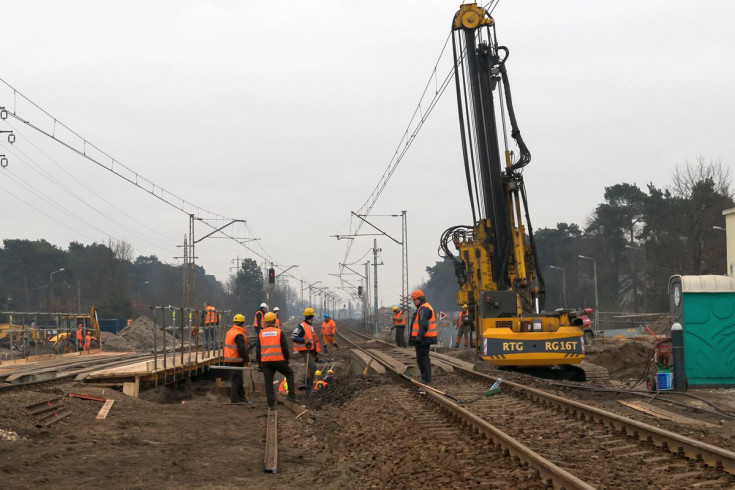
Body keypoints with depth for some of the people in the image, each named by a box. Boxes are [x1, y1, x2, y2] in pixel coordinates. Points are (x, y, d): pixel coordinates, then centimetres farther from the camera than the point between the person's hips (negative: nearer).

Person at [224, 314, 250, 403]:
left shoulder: (229, 332, 13)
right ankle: (235, 399, 0)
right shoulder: (239, 335, -19)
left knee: (239, 380, 16)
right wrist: (247, 360, -13)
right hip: (236, 361, -10)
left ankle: (242, 398, 23)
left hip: (229, 359, 10)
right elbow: (242, 349, -22)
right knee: (236, 380, -3)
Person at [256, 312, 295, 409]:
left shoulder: (261, 334, 8)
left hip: (265, 361, 2)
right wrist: (286, 359, 13)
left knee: (268, 382, 6)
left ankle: (271, 403, 2)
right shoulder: (279, 332, 1)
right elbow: (285, 348, -1)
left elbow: (258, 350, 9)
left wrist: (259, 363, 18)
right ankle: (291, 395, 11)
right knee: (289, 373, 19)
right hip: (278, 360, -2)